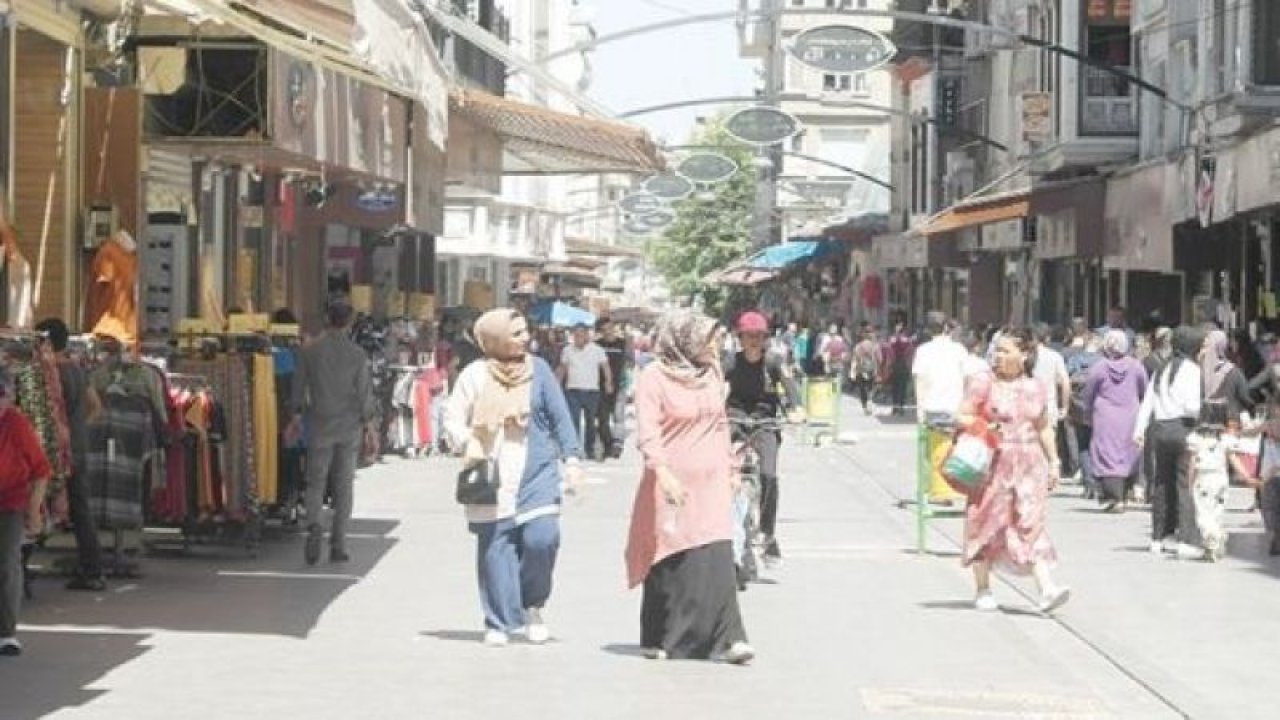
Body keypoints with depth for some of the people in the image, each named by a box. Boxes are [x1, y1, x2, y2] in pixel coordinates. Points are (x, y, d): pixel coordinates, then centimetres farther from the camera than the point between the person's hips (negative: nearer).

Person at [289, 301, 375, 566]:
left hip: (319, 425, 0)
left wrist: (296, 417, 15)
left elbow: (299, 387, 3)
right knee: (344, 484, 7)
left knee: (315, 481, 8)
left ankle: (314, 525, -20)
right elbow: (365, 391, -2)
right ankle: (338, 545, 6)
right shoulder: (357, 355, -4)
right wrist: (368, 423, 8)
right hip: (349, 425, 0)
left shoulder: (309, 351, -2)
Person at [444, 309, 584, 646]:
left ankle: (534, 606, 10)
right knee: (496, 546, -1)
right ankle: (499, 623, 10)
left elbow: (560, 416, 7)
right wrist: (467, 443, -11)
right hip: (492, 477, -1)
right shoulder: (474, 376, 0)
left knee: (541, 538, -14)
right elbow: (452, 418, 7)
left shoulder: (538, 369, 4)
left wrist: (571, 457, 0)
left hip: (537, 472, 1)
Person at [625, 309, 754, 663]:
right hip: (673, 484, -4)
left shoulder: (712, 373, 12)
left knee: (717, 560, -7)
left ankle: (727, 639, -10)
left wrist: (730, 468, 22)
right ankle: (658, 639, 16)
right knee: (671, 564, 2)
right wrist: (663, 473, -27)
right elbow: (647, 433, -15)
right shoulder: (654, 378, -7)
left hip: (711, 482, 4)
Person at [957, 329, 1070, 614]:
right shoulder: (984, 384, -2)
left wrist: (1053, 463, 15)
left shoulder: (1036, 388, 9)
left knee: (1031, 525, -6)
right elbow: (962, 417, -1)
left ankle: (1047, 590, -16)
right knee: (987, 524, 4)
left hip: (1029, 464, 2)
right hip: (993, 464, -2)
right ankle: (983, 591, 16)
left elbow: (1044, 428, 18)